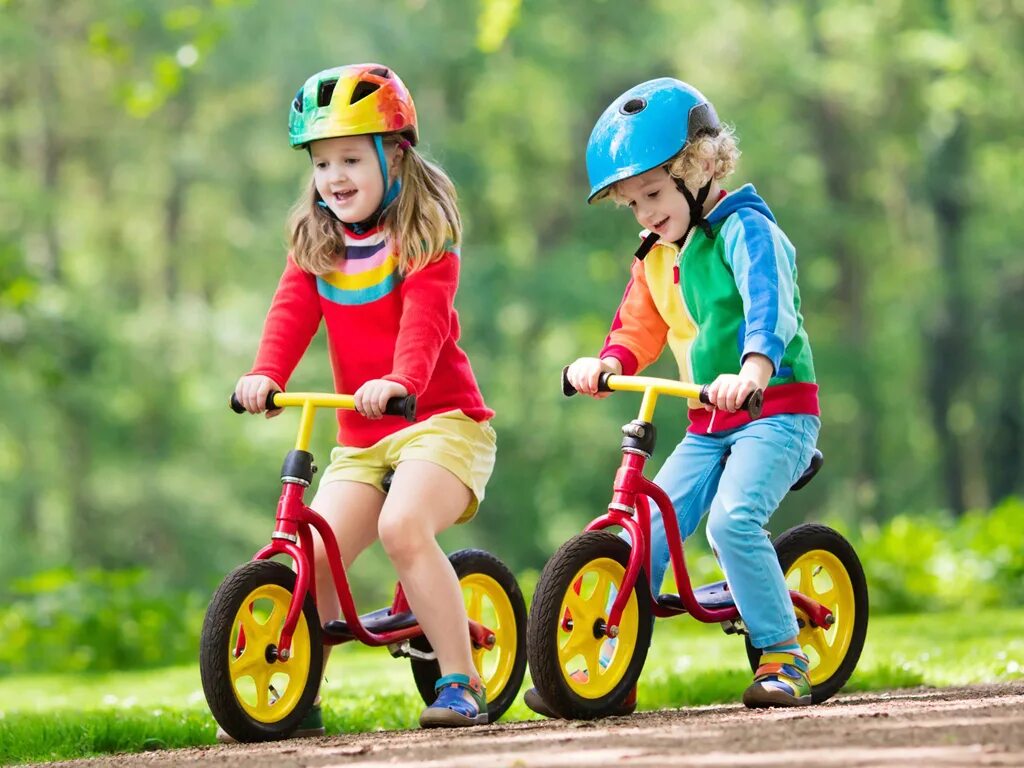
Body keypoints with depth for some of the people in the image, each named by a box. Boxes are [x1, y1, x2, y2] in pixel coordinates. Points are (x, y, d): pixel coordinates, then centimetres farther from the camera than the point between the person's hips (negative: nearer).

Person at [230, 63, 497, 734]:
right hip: (360, 438, 6)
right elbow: (292, 312, -4)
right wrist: (266, 376, -25)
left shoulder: (423, 235, -5)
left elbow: (425, 318, -20)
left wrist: (400, 381, -39)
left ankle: (462, 682, -23)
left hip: (441, 420, -6)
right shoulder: (316, 243, 10)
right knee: (312, 550, -11)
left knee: (402, 525, -31)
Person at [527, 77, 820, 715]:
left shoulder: (746, 229, -11)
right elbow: (640, 328, 13)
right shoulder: (657, 255, 13)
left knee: (732, 518, -27)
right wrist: (607, 364, -11)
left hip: (778, 408, -8)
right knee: (645, 527, -4)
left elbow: (770, 303, -27)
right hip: (707, 424, 8)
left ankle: (784, 657, -15)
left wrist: (754, 368, -47)